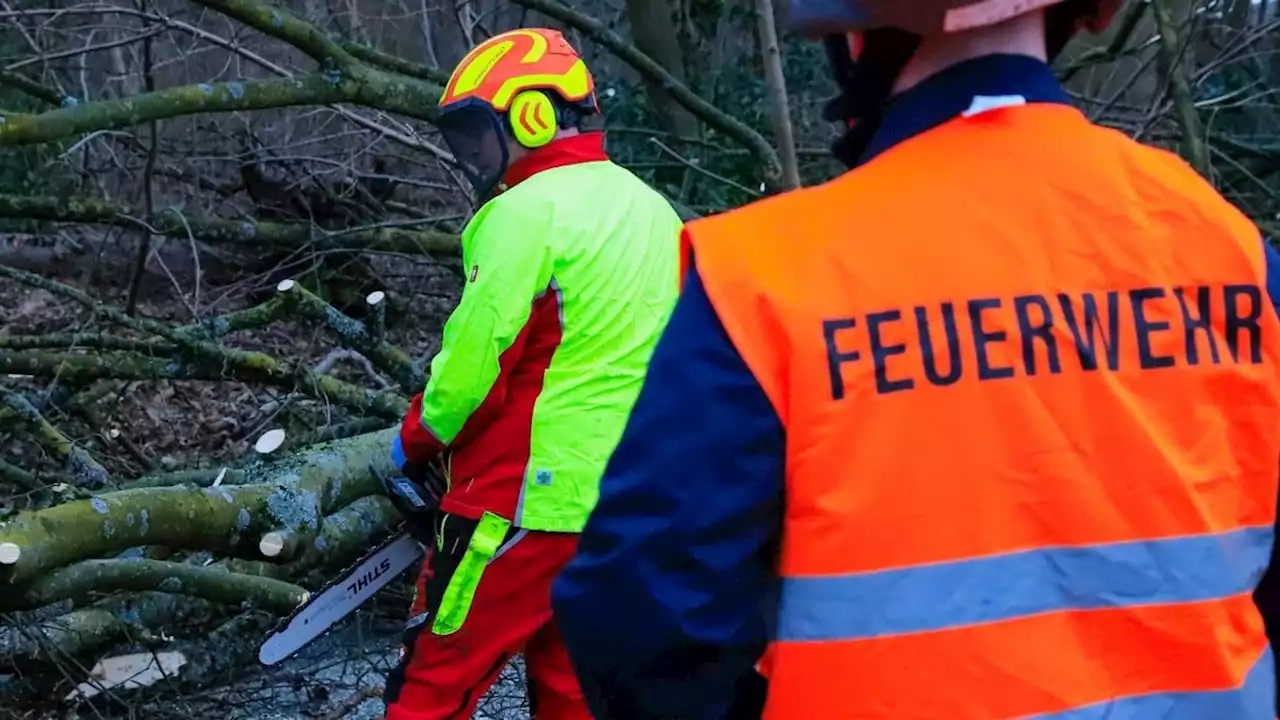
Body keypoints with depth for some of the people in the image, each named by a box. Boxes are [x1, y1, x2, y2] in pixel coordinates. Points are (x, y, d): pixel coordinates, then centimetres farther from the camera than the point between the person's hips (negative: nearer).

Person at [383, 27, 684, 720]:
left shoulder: (527, 210, -14)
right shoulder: (652, 209, 11)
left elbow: (478, 352, -14)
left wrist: (420, 437, 4)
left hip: (529, 496, -8)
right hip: (633, 501, 8)